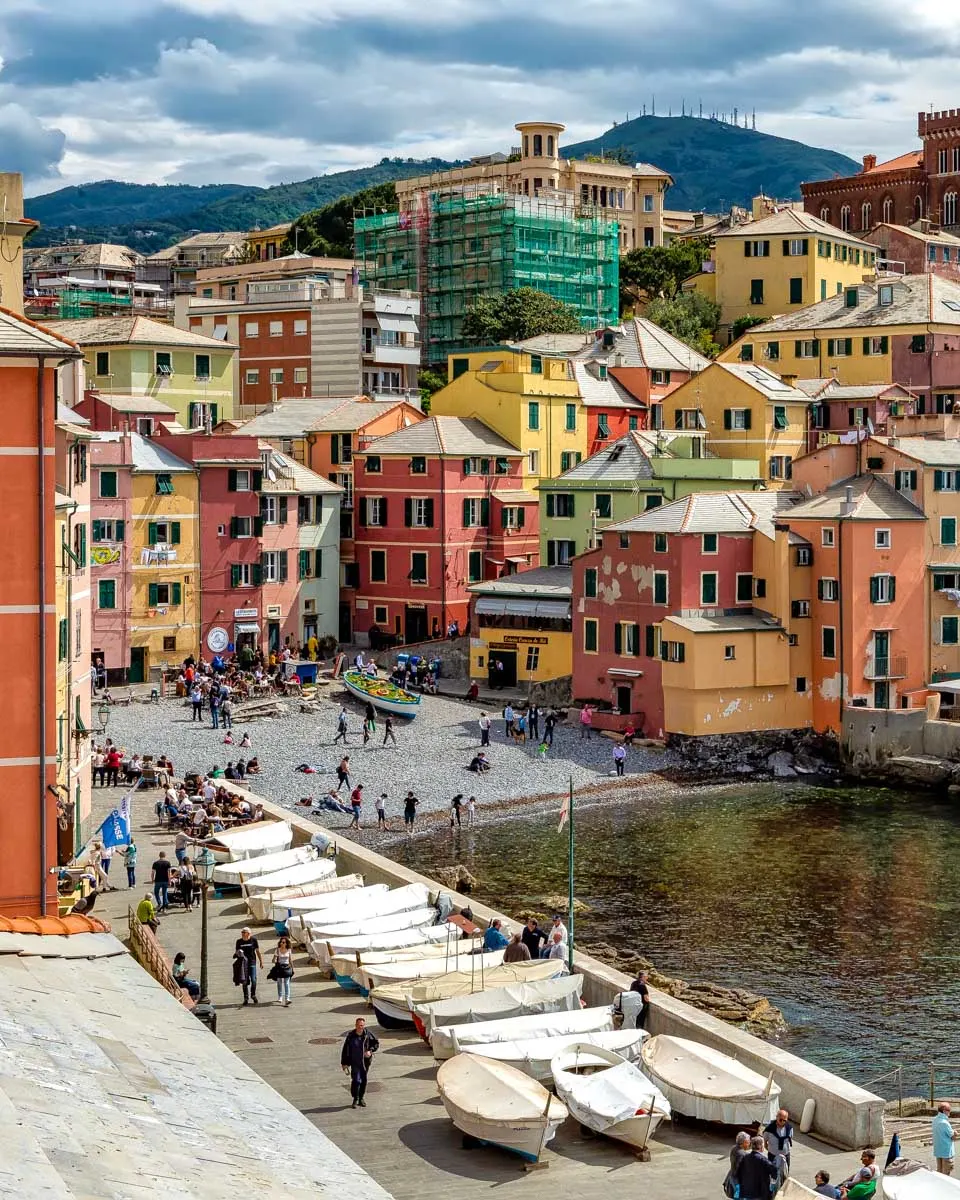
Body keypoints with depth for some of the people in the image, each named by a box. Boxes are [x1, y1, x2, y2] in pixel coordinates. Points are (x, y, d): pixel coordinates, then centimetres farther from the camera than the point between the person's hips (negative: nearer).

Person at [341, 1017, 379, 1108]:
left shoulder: (367, 1034, -6)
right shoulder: (351, 1036, -11)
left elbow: (376, 1044, 7)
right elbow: (345, 1050, -5)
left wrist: (370, 1051, -12)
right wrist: (344, 1063, -5)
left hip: (365, 1062, 3)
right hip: (355, 1062, -3)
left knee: (364, 1080, 12)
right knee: (356, 1080, -12)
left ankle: (361, 1098, 29)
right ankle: (355, 1099, 5)